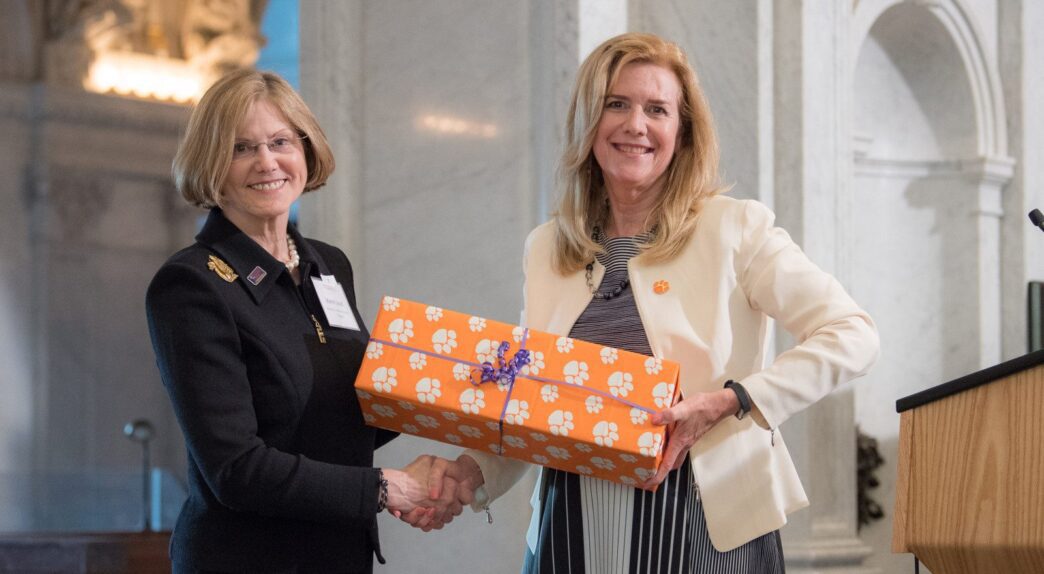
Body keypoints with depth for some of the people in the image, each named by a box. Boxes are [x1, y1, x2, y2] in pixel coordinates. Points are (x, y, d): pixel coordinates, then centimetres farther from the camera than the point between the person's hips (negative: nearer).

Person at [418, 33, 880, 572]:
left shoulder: (732, 226, -2)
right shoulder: (546, 249, 11)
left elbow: (852, 336, -9)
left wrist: (728, 402, -18)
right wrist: (472, 472, -5)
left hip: (702, 525, -3)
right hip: (572, 531, 4)